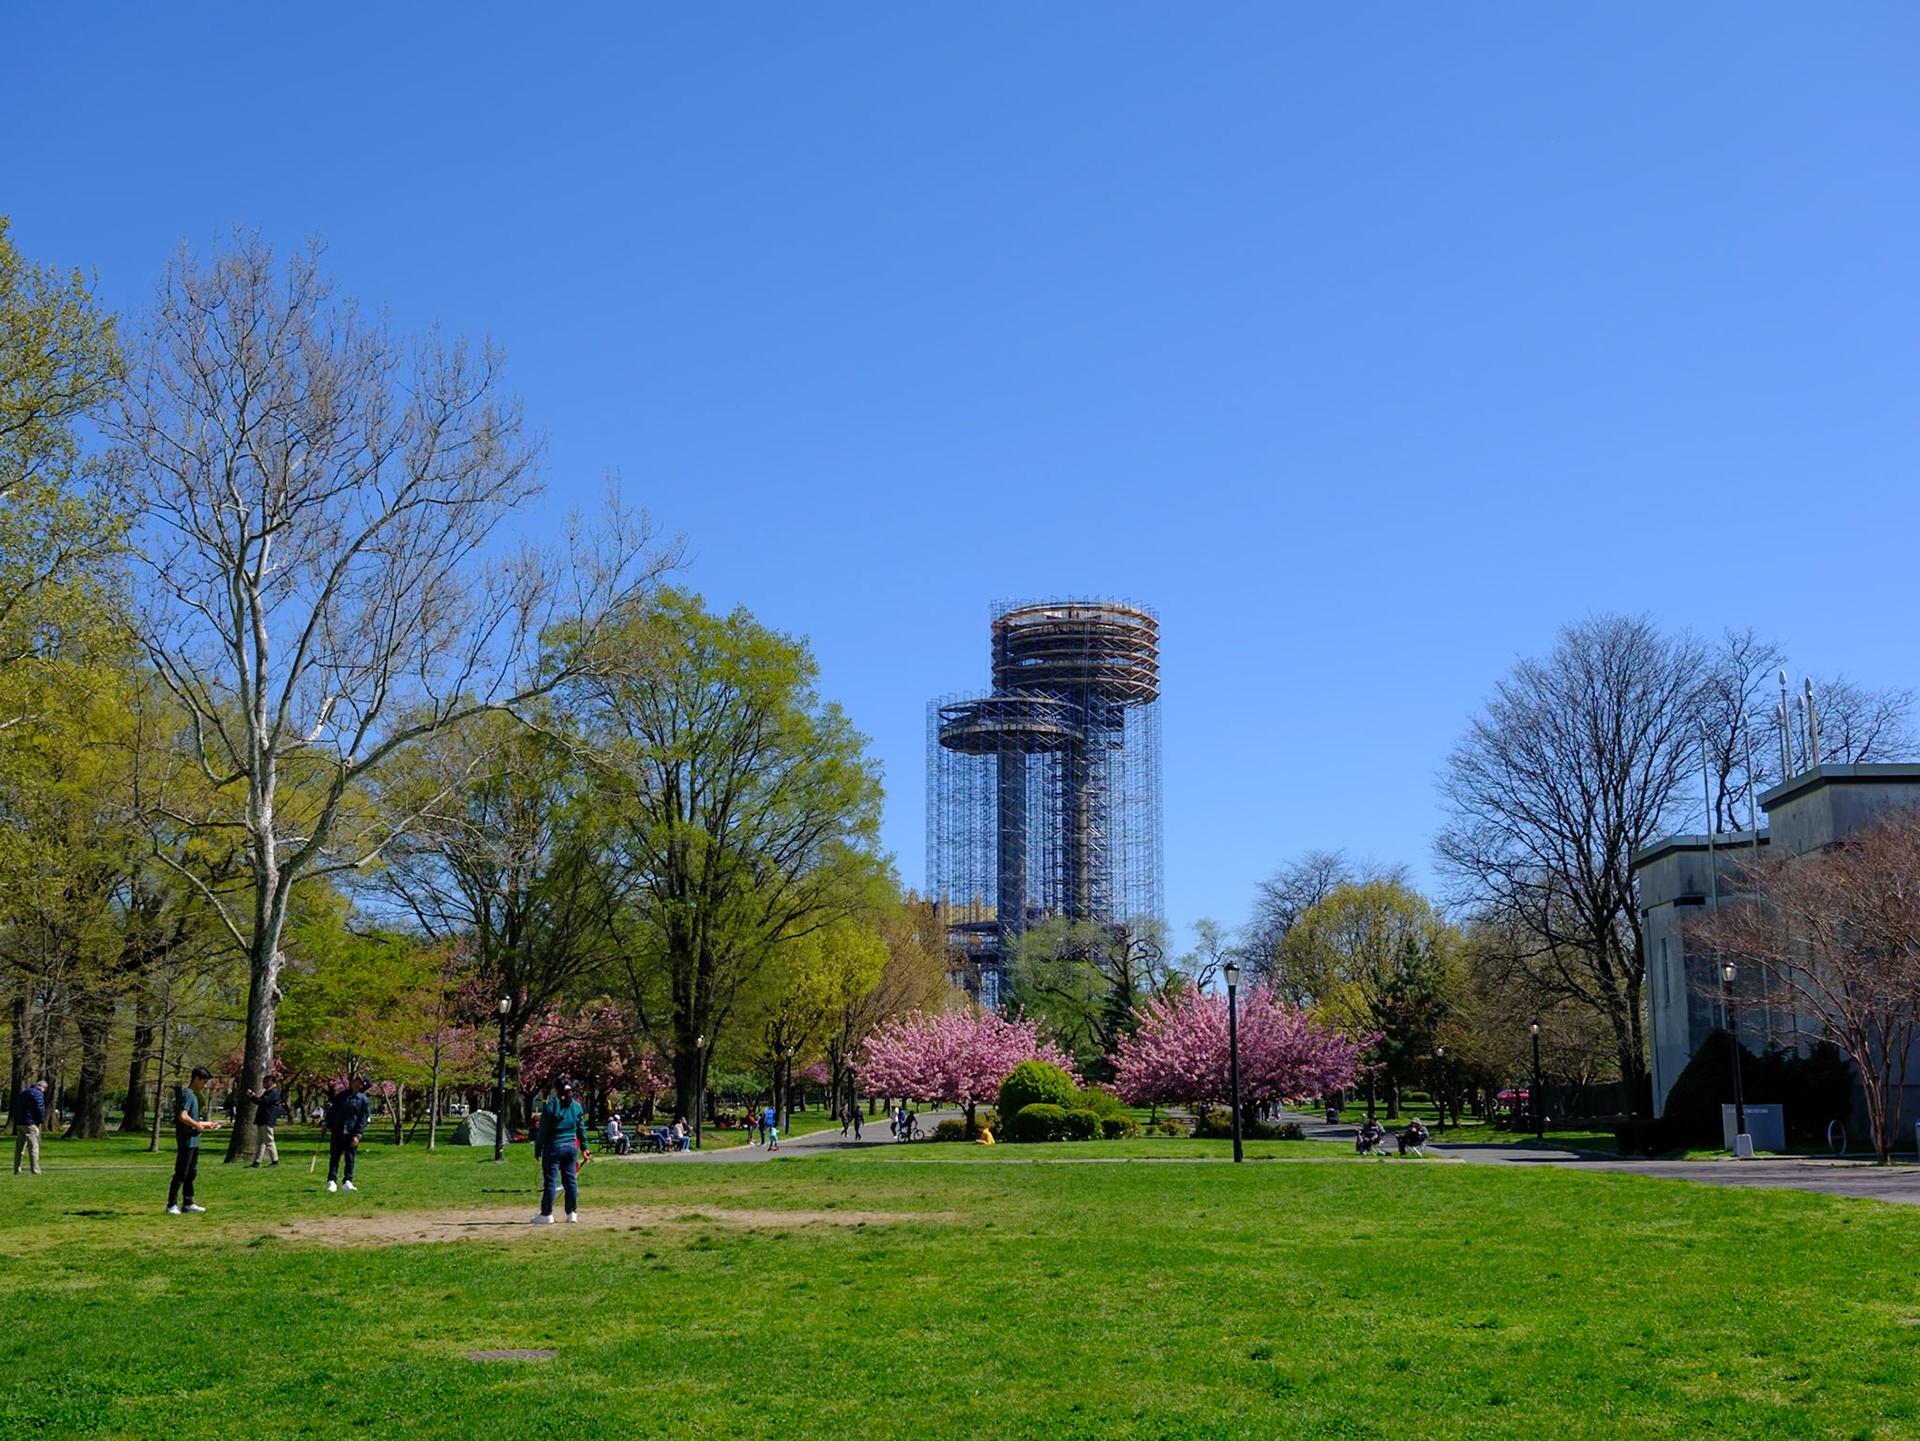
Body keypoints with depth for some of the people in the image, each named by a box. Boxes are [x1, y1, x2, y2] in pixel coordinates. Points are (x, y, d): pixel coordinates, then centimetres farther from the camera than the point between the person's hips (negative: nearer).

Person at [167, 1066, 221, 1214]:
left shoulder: (193, 1095, 17)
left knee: (191, 1173, 13)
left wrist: (206, 1124, 19)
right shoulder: (187, 1094, -14)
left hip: (194, 1141, 10)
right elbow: (183, 1117, -25)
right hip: (186, 1141, -10)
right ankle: (172, 1205, -2)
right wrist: (198, 1125, -14)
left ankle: (188, 1203, 19)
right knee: (181, 1174, -6)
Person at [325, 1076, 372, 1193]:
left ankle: (347, 1182, 10)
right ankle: (332, 1181, 4)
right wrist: (328, 1125, 10)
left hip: (351, 1135, -2)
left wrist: (357, 1135, -12)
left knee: (350, 1159, 4)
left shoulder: (364, 1101, -2)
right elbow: (332, 1111, 16)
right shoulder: (342, 1094, 9)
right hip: (336, 1133, 2)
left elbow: (363, 1120, -5)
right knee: (334, 1158, 2)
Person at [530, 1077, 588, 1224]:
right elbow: (581, 1129, 11)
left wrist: (537, 1150, -1)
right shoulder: (576, 1106, 5)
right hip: (571, 1147, 5)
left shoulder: (550, 1106, -9)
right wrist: (584, 1148, 20)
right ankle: (572, 1213, 12)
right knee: (570, 1180, 10)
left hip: (553, 1147, -5)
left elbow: (543, 1131, -7)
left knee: (550, 1181, 0)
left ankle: (546, 1214, 2)